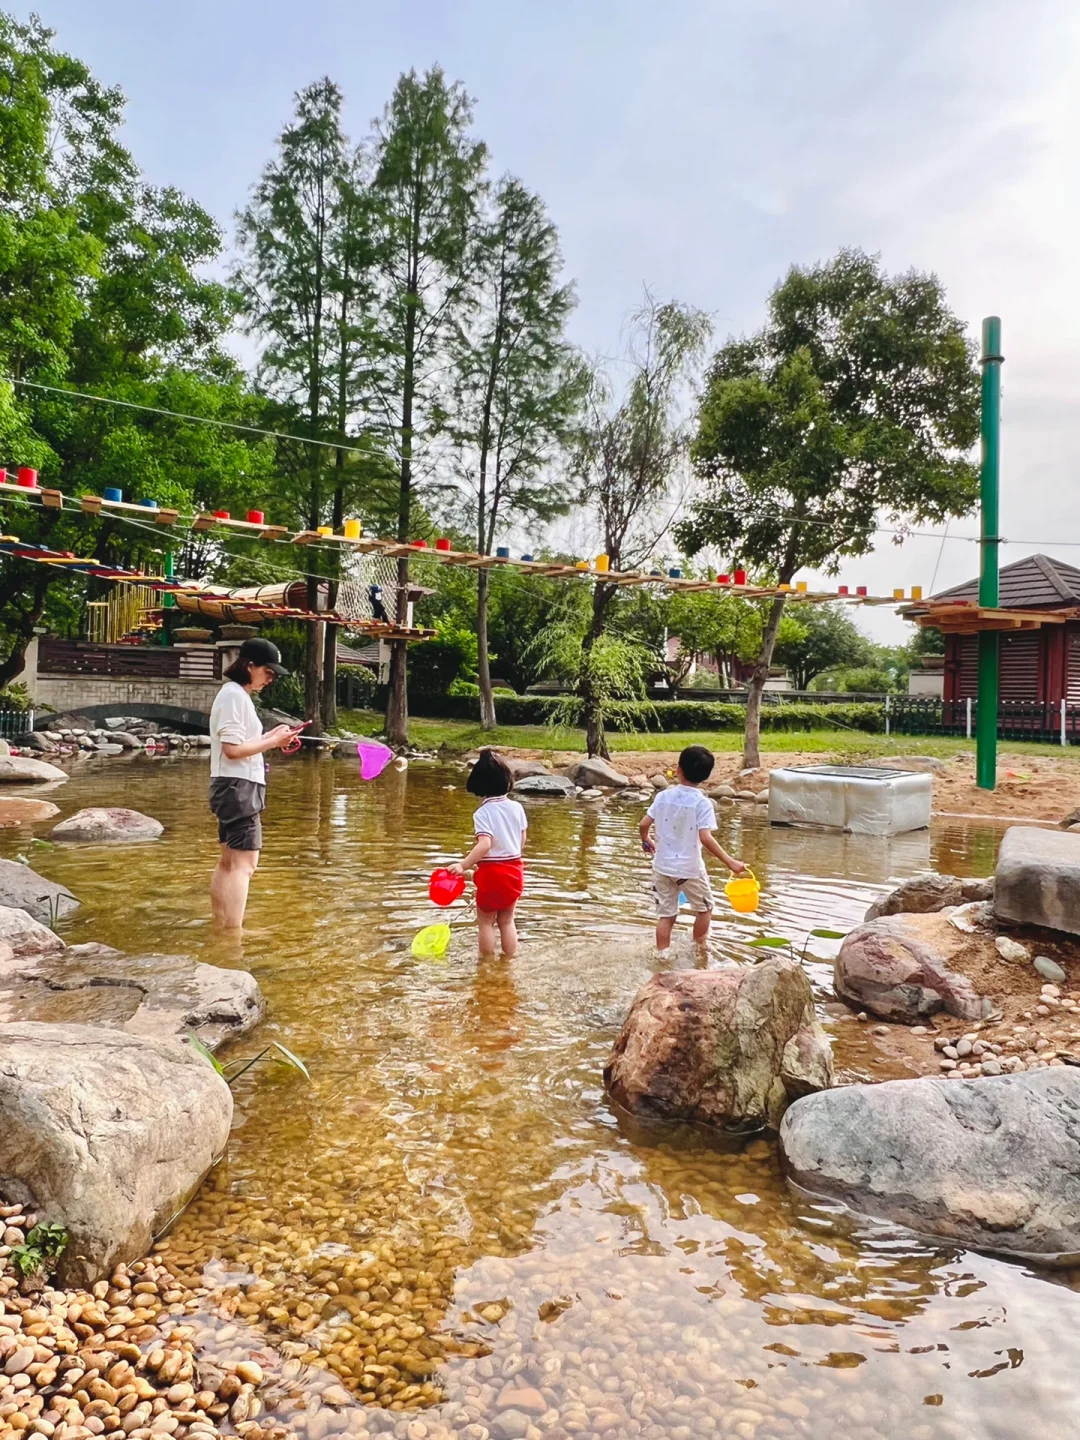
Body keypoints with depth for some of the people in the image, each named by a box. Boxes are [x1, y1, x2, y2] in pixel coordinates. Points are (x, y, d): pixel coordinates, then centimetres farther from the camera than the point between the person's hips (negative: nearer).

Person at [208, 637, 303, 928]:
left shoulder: (238, 695, 16)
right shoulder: (234, 694, -15)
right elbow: (233, 749, -21)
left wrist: (273, 735, 5)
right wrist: (273, 742, -16)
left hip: (239, 787, 11)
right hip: (238, 786, -11)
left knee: (229, 861, 15)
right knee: (245, 862, -11)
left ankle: (220, 928, 23)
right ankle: (234, 932, -12)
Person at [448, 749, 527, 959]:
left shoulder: (483, 813, -16)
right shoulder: (517, 808, 0)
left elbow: (485, 844, -28)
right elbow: (522, 840, 7)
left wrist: (463, 865, -29)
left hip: (491, 872, -5)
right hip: (514, 870, 5)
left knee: (486, 921, 11)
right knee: (507, 920, 18)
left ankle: (488, 963, 17)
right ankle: (509, 961, 23)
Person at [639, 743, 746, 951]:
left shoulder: (663, 796, -3)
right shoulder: (702, 803, -15)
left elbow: (644, 824, 1)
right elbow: (705, 838, -24)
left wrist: (646, 840, 22)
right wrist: (729, 862, -20)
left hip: (662, 866, 3)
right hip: (689, 868, -3)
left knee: (666, 914, 13)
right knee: (704, 908, 20)